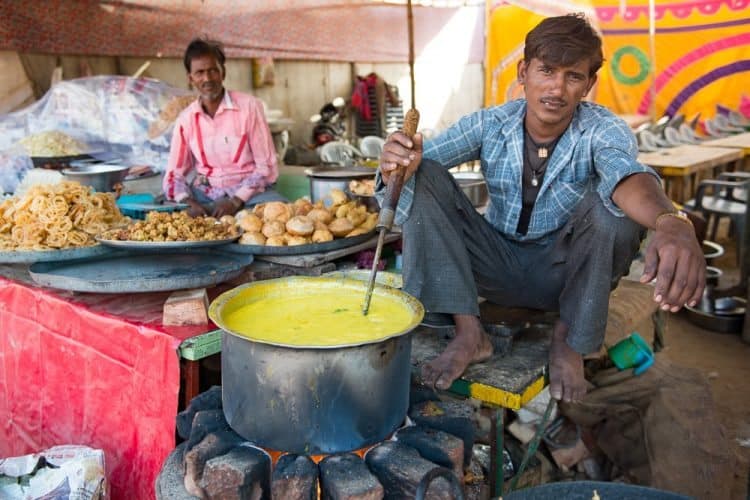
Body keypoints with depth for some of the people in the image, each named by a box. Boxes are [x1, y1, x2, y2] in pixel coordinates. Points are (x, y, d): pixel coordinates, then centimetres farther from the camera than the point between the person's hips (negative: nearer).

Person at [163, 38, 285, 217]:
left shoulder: (249, 106, -7)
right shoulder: (185, 119, 3)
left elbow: (266, 166, -7)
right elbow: (174, 175, 5)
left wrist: (236, 201, -18)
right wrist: (190, 203, -16)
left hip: (248, 191, -2)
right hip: (205, 194, 2)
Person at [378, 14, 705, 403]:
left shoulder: (602, 130, -15)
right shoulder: (489, 125, -9)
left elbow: (628, 176, -38)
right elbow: (423, 157, -18)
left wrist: (671, 223, -60)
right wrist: (399, 163, -44)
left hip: (564, 274, -1)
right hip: (498, 265, 2)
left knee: (607, 201, -31)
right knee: (424, 178, -17)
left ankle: (569, 341, -9)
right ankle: (469, 333, -16)